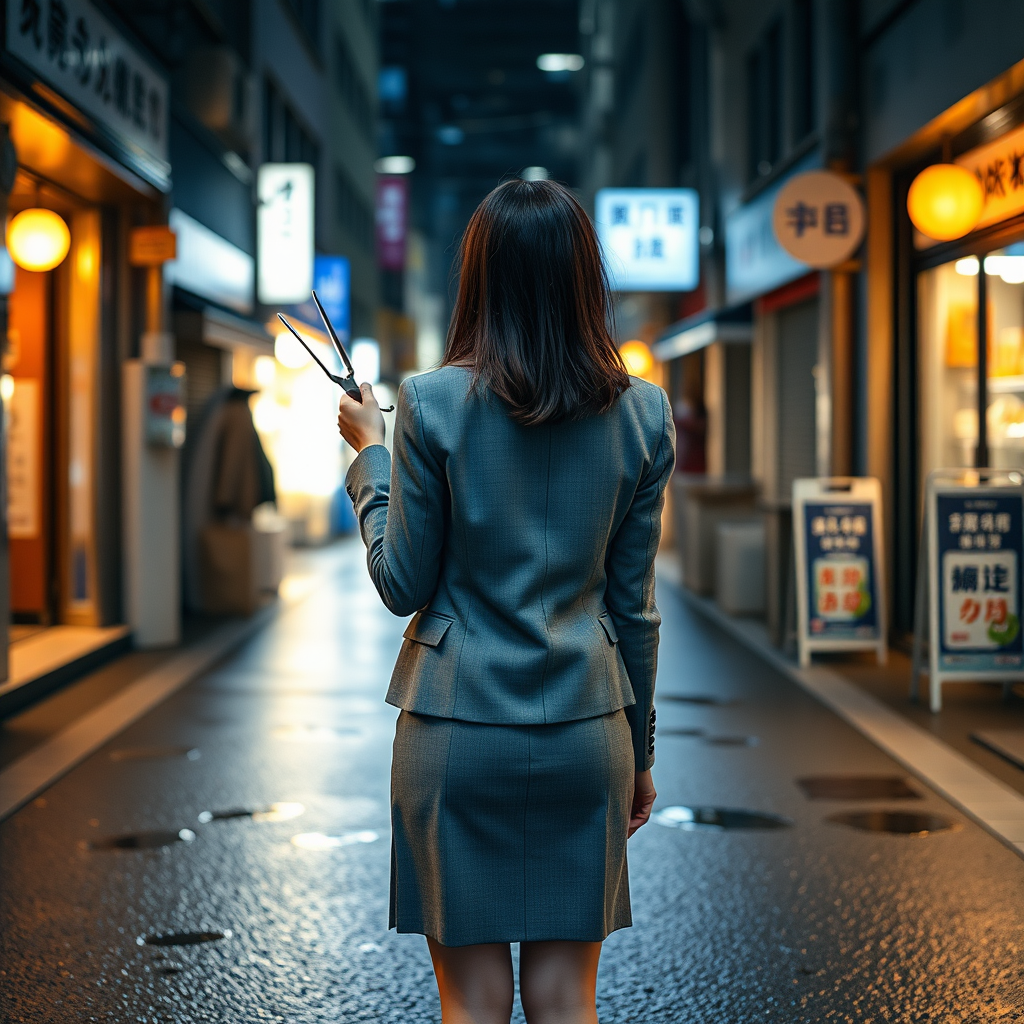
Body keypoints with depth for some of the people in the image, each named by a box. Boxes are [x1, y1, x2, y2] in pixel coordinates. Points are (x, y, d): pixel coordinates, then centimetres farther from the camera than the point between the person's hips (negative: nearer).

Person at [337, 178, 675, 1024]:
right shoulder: (642, 414, 0)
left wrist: (369, 457, 9)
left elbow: (403, 586, -4)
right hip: (583, 730, 3)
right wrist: (641, 748, 14)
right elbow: (633, 603, 4)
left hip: (459, 726, -2)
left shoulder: (433, 404, -9)